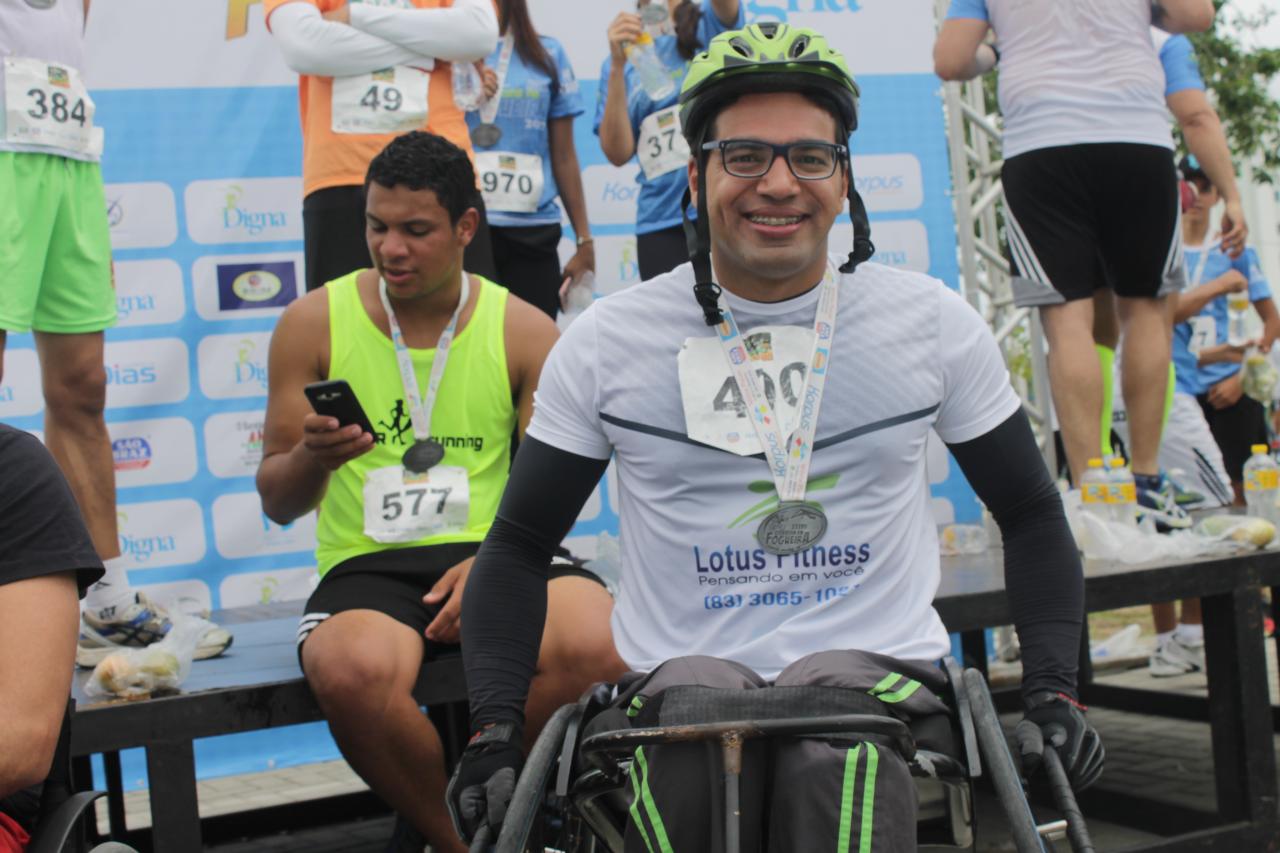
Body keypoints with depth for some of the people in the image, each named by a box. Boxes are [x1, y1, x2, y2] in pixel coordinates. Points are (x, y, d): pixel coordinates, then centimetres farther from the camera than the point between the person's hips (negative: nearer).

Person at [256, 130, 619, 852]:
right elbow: (278, 503, 8)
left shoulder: (526, 332, 7)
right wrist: (311, 459, -16)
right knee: (352, 670, -36)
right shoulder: (315, 322, 6)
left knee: (594, 638, -32)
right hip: (367, 564, 0)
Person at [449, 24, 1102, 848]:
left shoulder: (933, 323, 4)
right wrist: (495, 731, -2)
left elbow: (1030, 516, 13)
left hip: (882, 666, -1)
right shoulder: (606, 341, 3)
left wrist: (1053, 691, 0)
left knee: (837, 770, -35)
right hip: (679, 678, 1)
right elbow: (519, 546, 9)